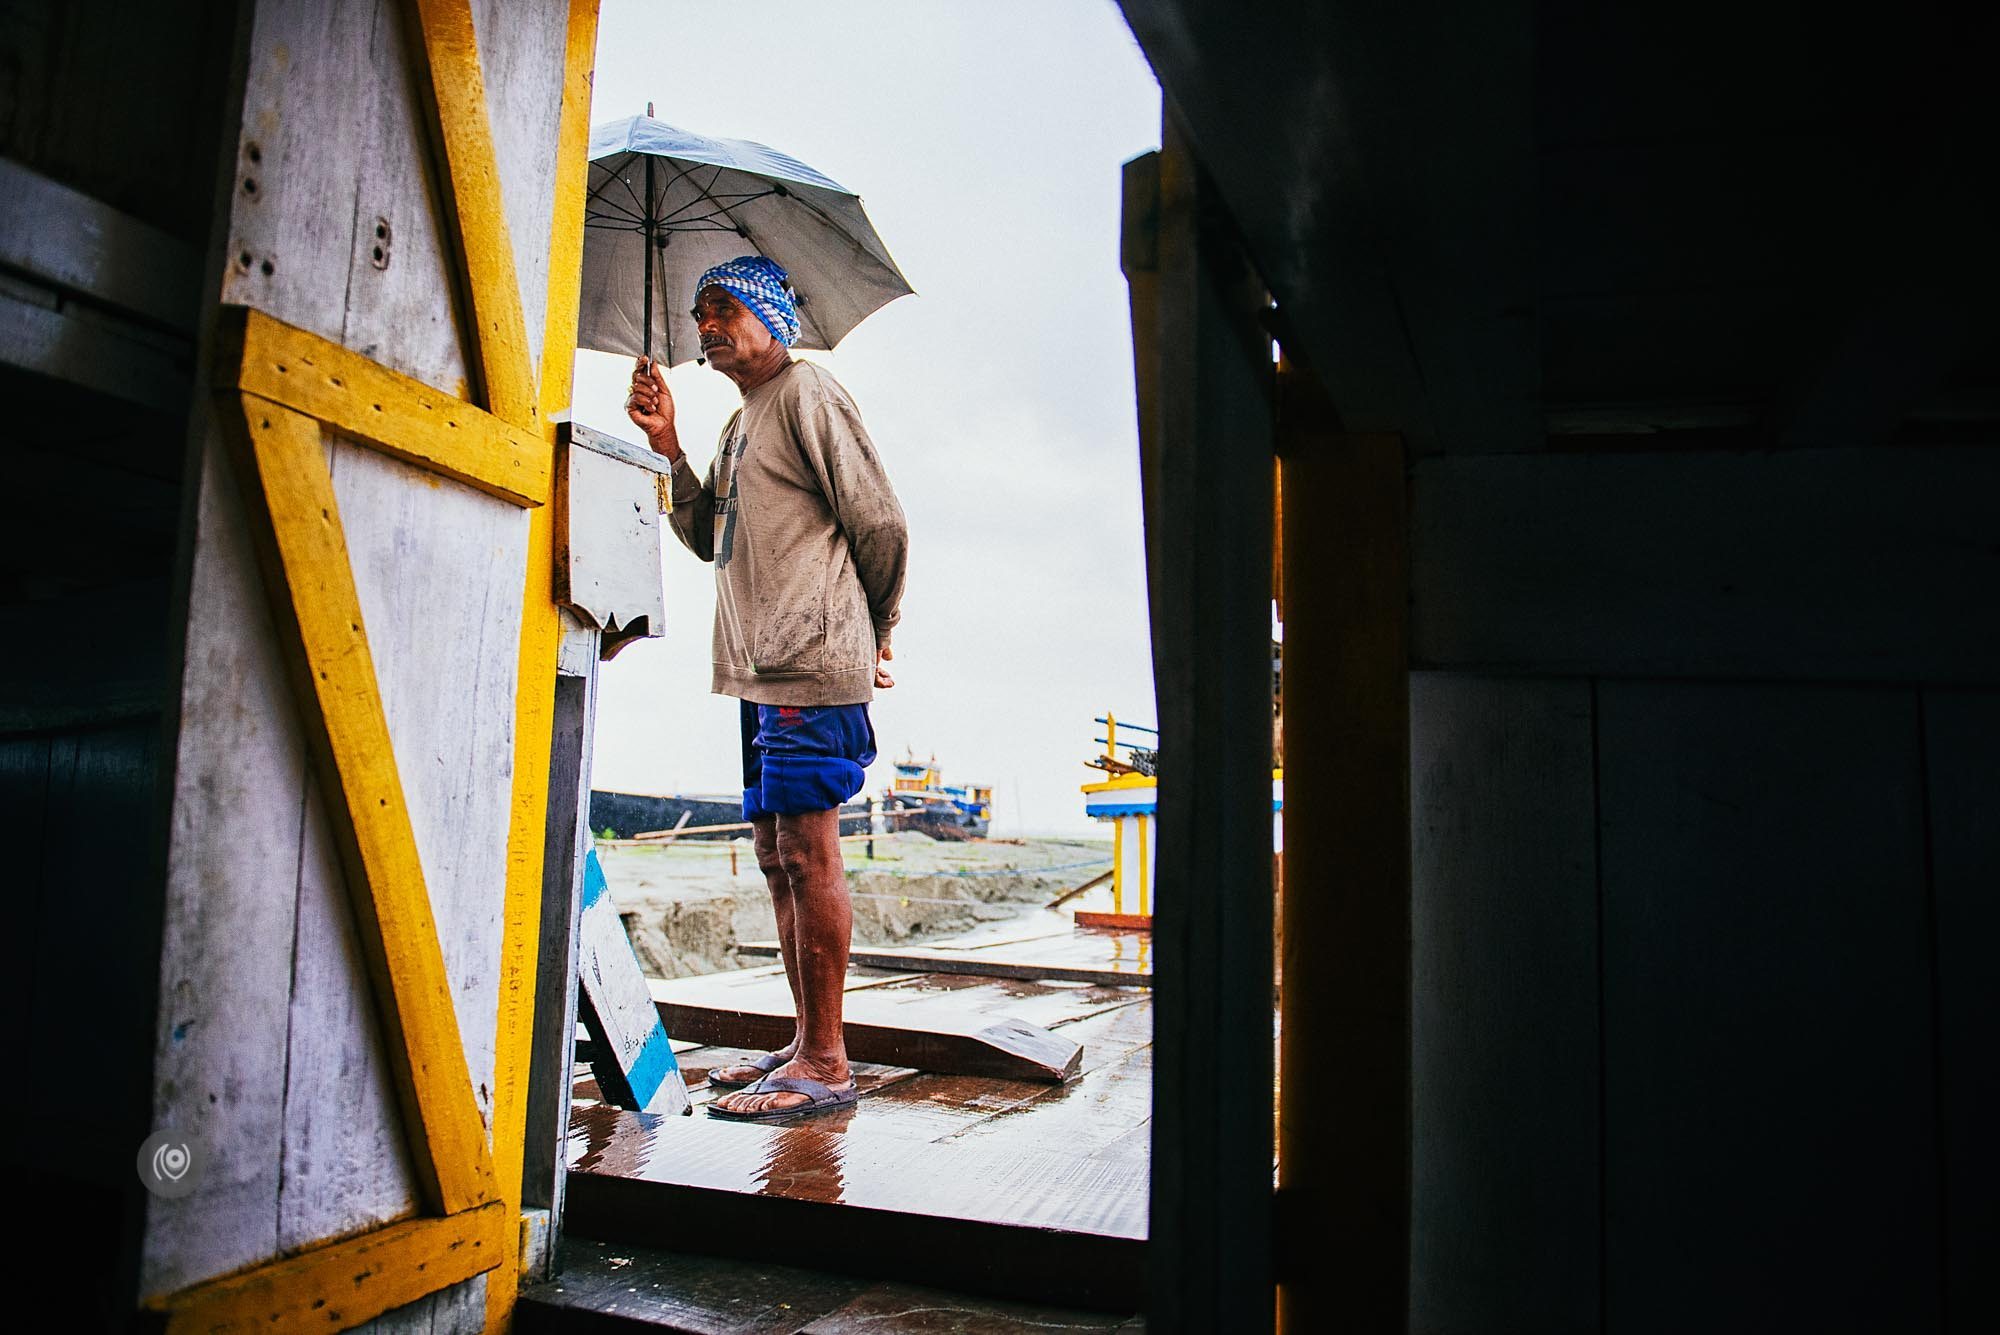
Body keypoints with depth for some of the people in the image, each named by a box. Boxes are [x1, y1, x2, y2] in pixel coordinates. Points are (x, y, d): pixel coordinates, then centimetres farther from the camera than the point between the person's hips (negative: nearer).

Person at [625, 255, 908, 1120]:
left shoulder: (807, 394, -4)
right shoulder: (741, 422, 24)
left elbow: (881, 525, -7)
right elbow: (712, 540, 19)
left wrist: (872, 639, 1)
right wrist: (668, 447, 8)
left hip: (813, 665, -10)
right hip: (763, 668, 10)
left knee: (807, 851, -9)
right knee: (776, 854, 10)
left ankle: (825, 1064, -2)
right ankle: (806, 1045, 19)